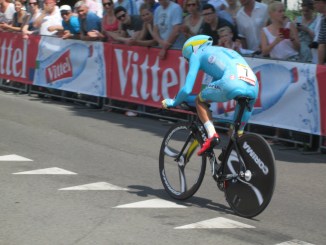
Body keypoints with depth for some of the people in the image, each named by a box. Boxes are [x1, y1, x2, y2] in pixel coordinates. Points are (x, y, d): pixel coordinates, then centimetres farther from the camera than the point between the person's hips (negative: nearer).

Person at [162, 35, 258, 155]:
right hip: (254, 89, 6)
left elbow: (187, 89, 13)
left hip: (231, 84, -6)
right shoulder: (227, 51, 42)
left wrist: (173, 102, 32)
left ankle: (212, 135, 2)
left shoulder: (197, 53, 22)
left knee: (199, 100, 19)